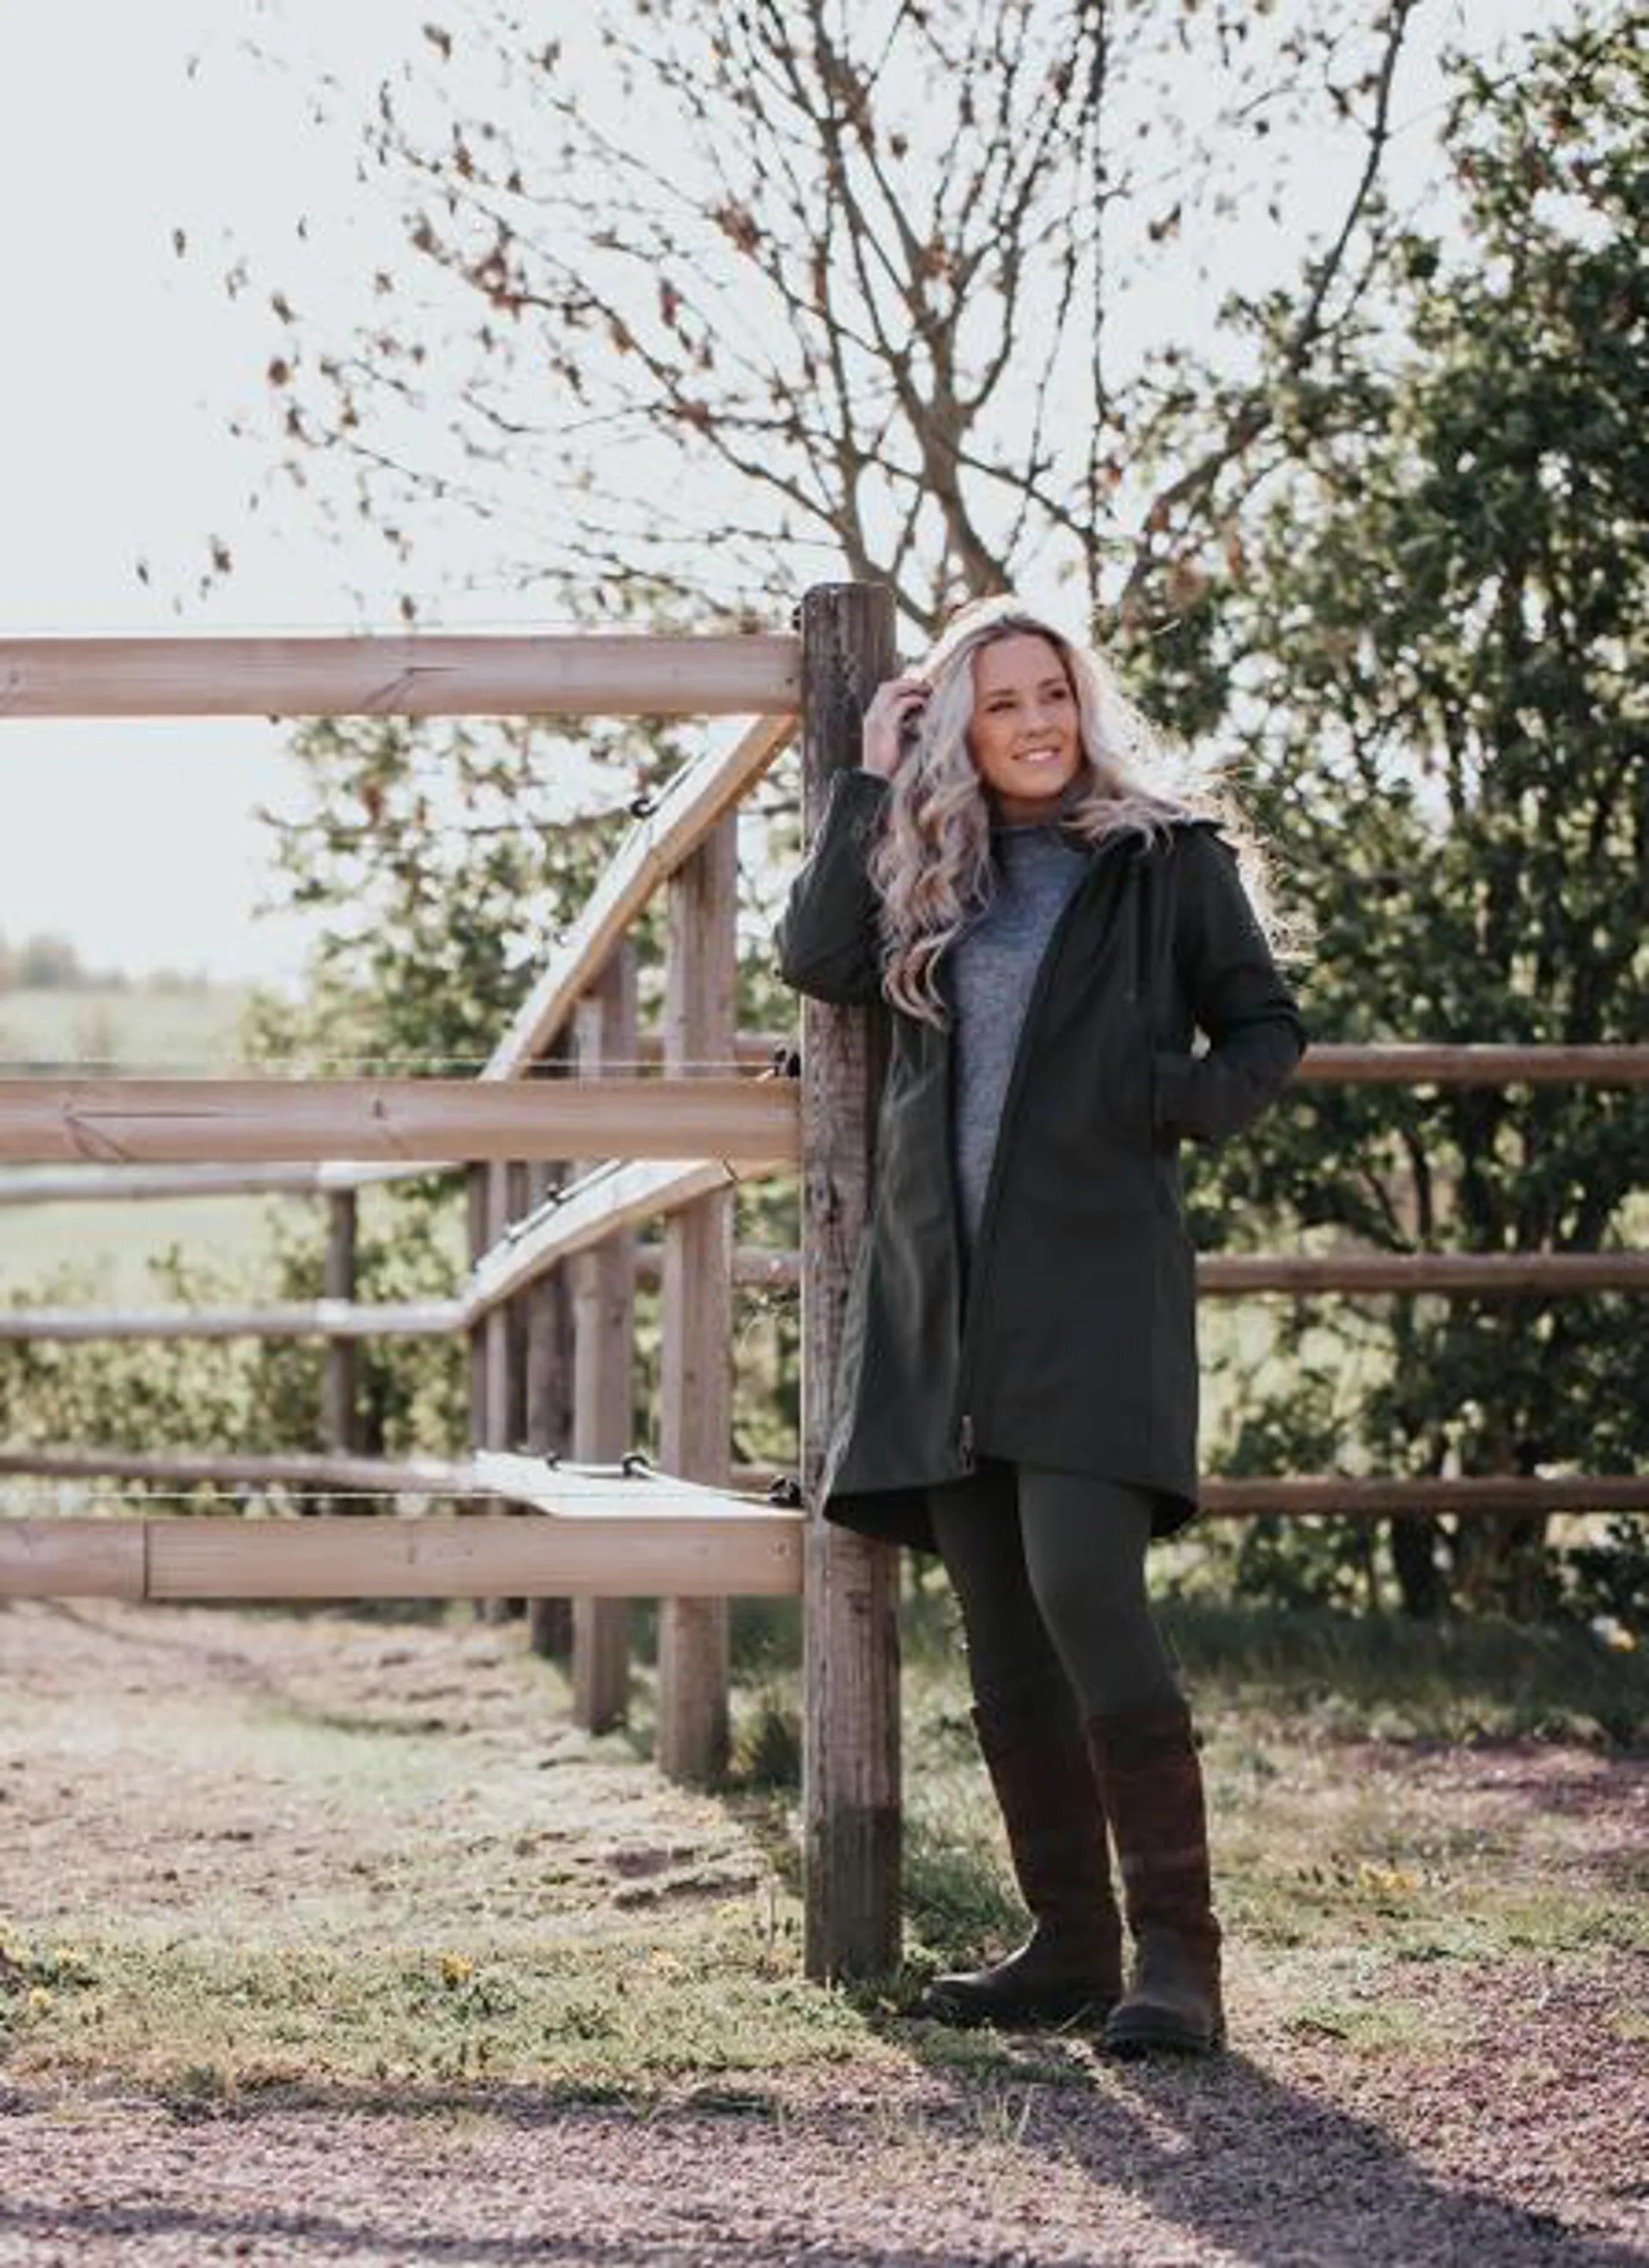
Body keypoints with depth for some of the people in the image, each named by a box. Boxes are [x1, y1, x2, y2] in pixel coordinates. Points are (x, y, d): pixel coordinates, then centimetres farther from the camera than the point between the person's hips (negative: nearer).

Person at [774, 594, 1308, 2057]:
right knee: (1001, 1635, 5)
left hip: (1093, 1280, -5)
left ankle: (1176, 1953, -17)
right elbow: (817, 959, 0)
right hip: (943, 1291, 5)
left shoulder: (1172, 855, 5)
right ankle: (1069, 1945, 12)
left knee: (1082, 1591, -19)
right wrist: (872, 779, 3)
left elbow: (1267, 1036, 7)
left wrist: (1168, 1102, -12)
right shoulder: (931, 871, 16)